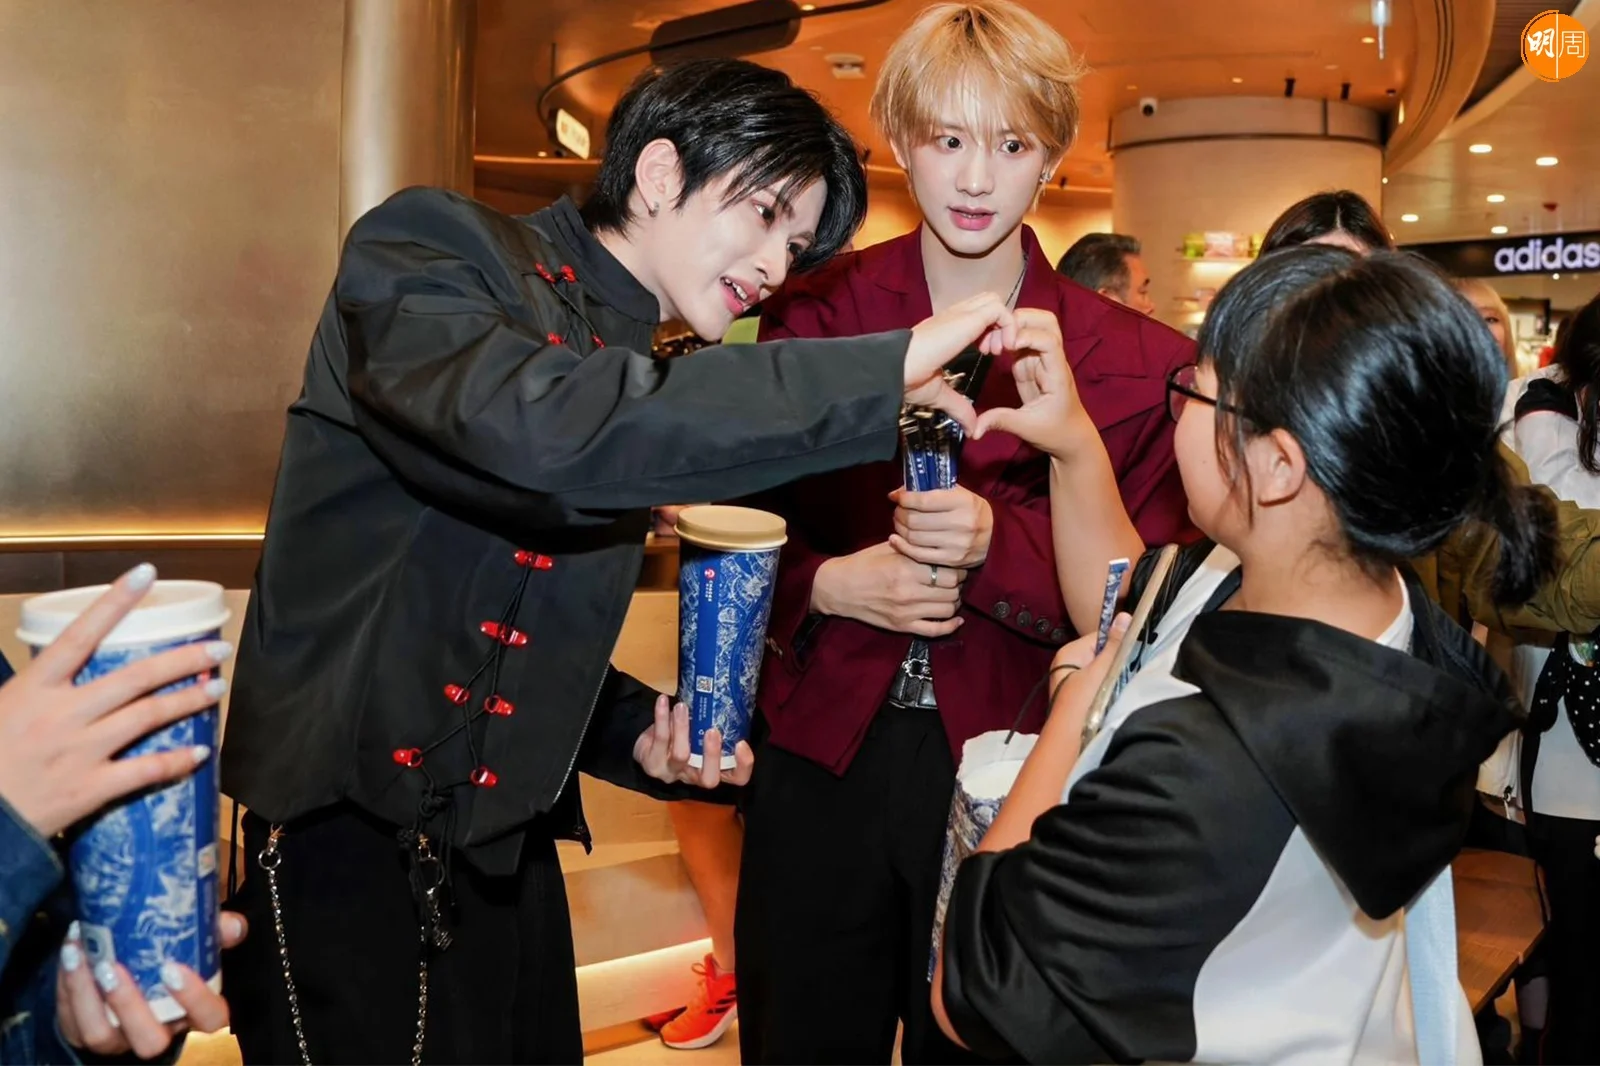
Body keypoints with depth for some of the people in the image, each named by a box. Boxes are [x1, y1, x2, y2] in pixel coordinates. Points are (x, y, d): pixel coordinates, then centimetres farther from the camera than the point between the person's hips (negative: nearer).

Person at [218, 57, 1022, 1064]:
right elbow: (533, 428, -33)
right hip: (346, 855, -6)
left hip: (508, 862, 7)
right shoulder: (430, 248, -10)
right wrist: (882, 371, -29)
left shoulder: (638, 382, 10)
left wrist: (637, 734, -2)